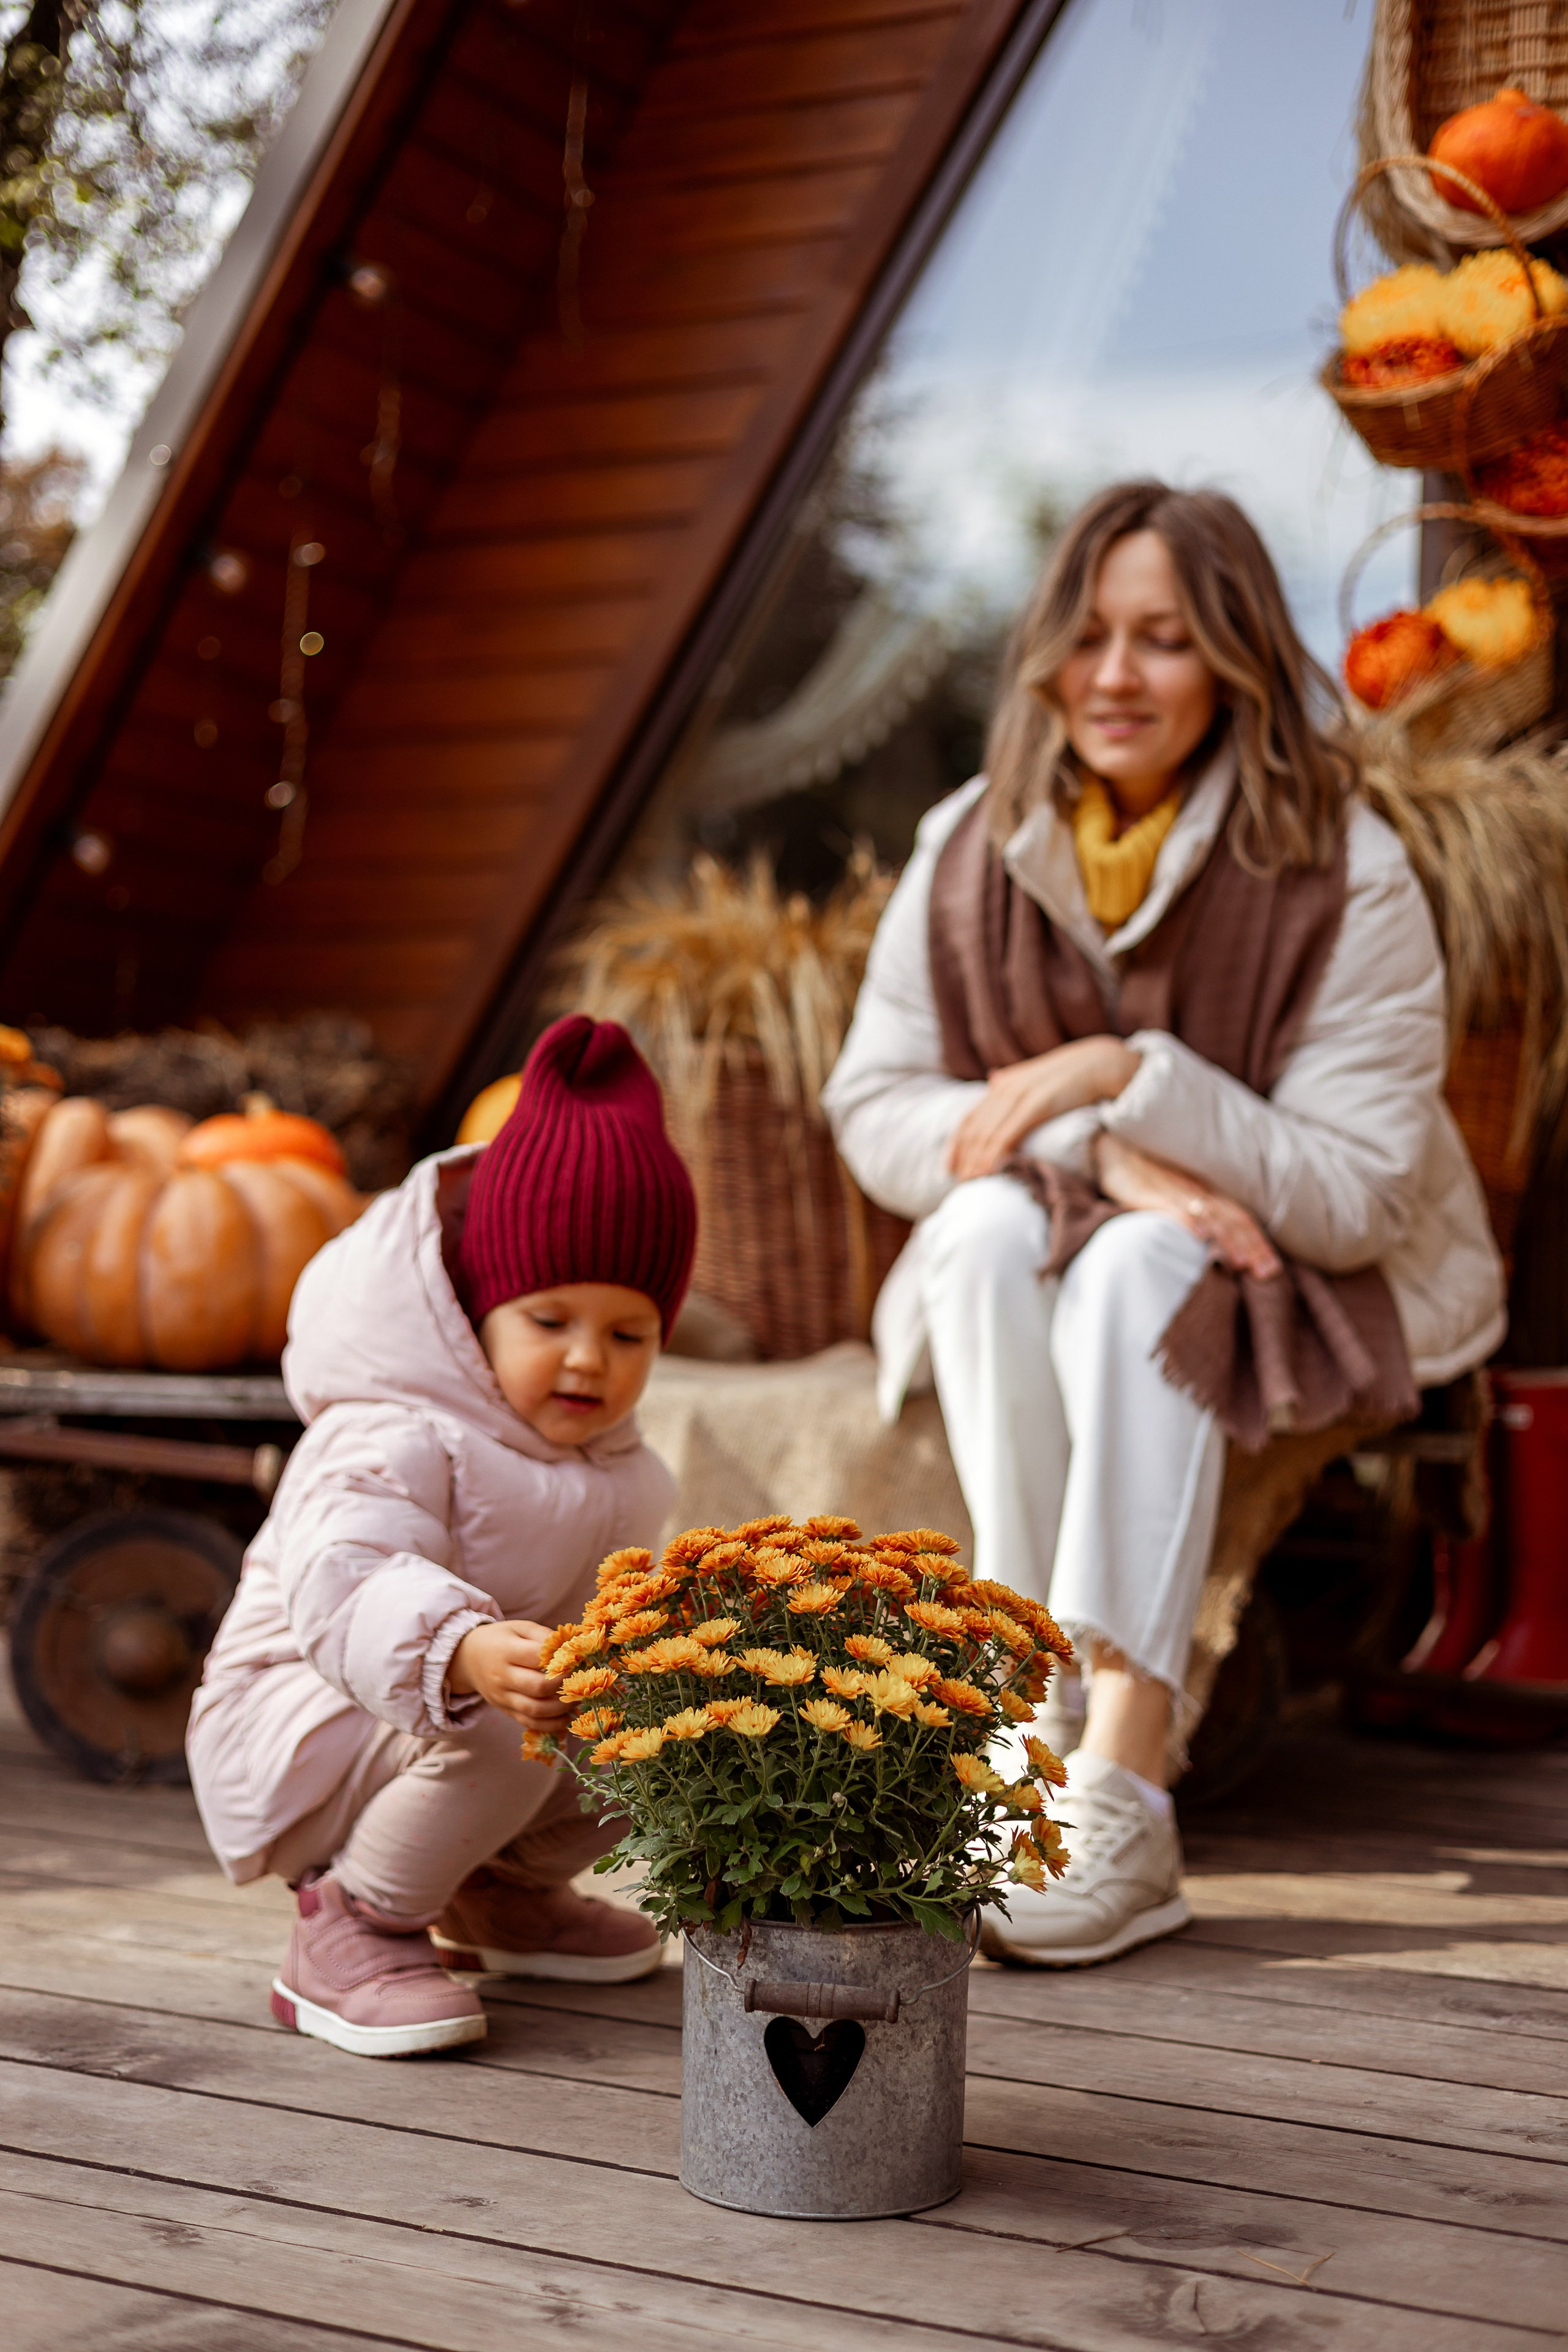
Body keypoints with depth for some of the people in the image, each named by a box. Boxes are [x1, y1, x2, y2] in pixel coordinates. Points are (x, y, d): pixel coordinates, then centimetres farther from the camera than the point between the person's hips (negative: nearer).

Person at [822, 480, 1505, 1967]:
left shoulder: (1342, 879, -16)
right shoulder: (970, 849, -5)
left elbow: (1355, 1198, -19)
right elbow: (872, 1106, -6)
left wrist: (1126, 1076, -28)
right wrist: (1095, 1154, -23)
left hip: (1308, 1288, -3)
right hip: (1026, 1280, 3)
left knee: (1139, 1271, -34)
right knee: (990, 1229, -30)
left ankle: (1122, 1777, -40)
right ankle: (1045, 1702, -32)